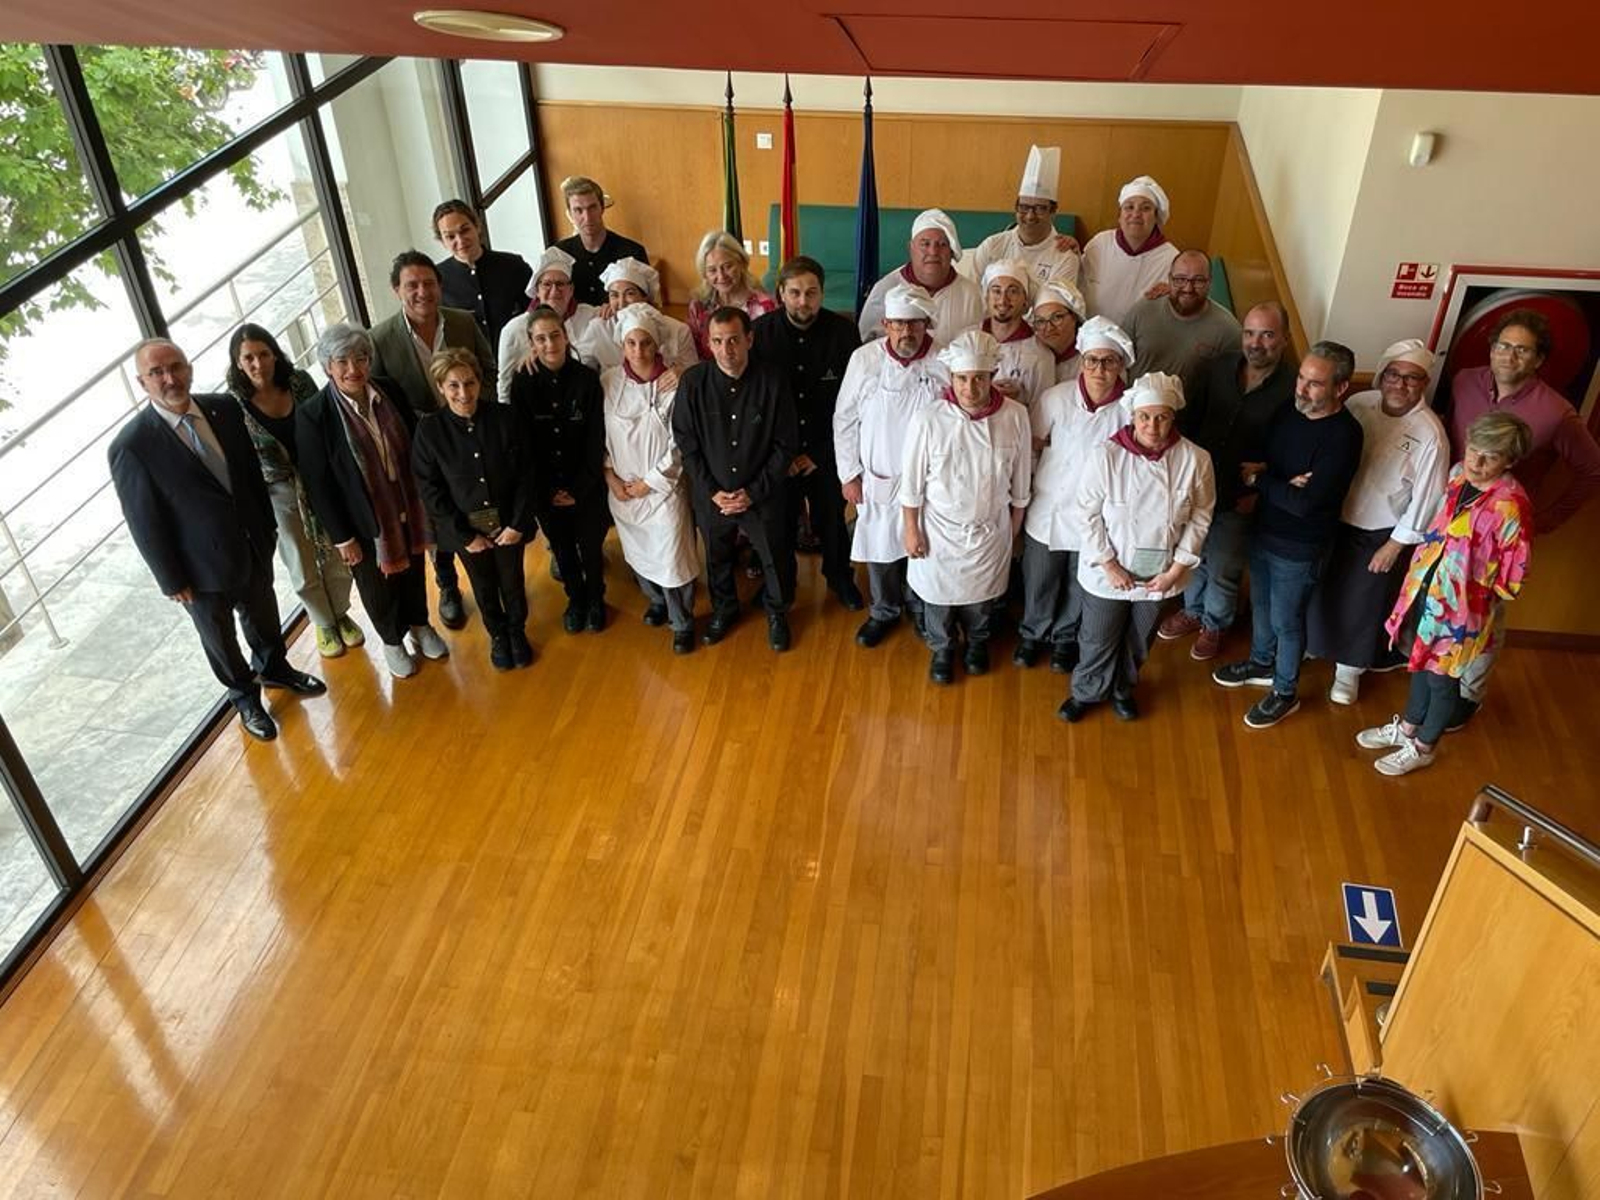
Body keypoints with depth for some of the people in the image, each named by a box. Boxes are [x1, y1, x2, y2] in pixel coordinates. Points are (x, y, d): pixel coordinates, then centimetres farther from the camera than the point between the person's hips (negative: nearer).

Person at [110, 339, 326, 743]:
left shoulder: (224, 408, -9)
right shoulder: (131, 447, -23)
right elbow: (144, 523, -16)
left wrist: (268, 526, 8)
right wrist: (172, 581, -10)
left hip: (253, 546, 4)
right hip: (203, 567, -4)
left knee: (264, 617, 28)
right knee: (220, 639, 20)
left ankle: (273, 668, 57)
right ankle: (245, 697, 46)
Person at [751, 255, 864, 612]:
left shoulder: (843, 331, -15)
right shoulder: (760, 331, -13)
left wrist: (819, 454, -10)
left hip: (826, 451, 0)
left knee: (831, 520, 17)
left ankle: (839, 577, 43)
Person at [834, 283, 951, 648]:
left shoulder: (945, 362, -15)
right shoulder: (864, 359, -12)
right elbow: (845, 420, -3)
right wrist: (849, 475, -1)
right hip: (876, 477, 1)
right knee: (879, 548, 17)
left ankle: (919, 608, 44)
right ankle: (884, 611, 41)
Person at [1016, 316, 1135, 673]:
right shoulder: (1056, 398, -16)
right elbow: (1031, 444, -2)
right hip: (1048, 510, 0)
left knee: (1080, 586, 22)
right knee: (1039, 583, 19)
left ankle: (1065, 638, 49)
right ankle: (1032, 634, 47)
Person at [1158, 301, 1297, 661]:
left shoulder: (1294, 388, -18)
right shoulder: (1218, 368, -7)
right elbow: (1189, 418, 2)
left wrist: (1259, 492, -14)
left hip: (1240, 498, -3)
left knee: (1223, 571, 13)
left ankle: (1215, 624, 40)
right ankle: (1192, 611, 47)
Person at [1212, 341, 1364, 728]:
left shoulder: (1343, 435, -26)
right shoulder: (1290, 412, -4)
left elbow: (1304, 503, -30)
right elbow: (1257, 458, 4)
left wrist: (1258, 480, -17)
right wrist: (1281, 483, -18)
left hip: (1299, 548, -7)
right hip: (1264, 530, 7)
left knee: (1286, 620, 10)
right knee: (1261, 604, 25)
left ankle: (1285, 693, 32)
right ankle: (1261, 665, 49)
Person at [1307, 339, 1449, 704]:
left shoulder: (1430, 434, -21)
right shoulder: (1359, 404, -10)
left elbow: (1425, 499, -15)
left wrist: (1396, 545, -11)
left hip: (1383, 533, -3)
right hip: (1337, 519, 4)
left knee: (1363, 603, 14)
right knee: (1320, 588, 21)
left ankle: (1349, 669, 38)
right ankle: (1309, 645, 47)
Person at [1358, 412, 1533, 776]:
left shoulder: (1510, 506, -27)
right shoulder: (1458, 475, -5)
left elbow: (1512, 577, -18)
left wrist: (1472, 591, -7)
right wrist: (1419, 578, 11)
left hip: (1462, 609, -7)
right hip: (1425, 592, 7)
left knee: (1442, 679, 14)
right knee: (1421, 663, 26)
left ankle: (1423, 748, 36)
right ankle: (1407, 728, 48)